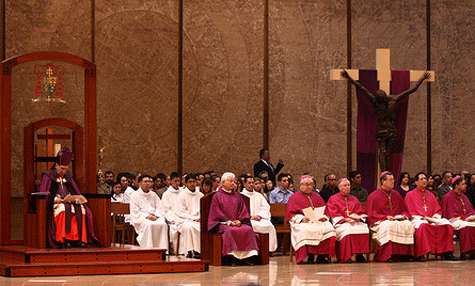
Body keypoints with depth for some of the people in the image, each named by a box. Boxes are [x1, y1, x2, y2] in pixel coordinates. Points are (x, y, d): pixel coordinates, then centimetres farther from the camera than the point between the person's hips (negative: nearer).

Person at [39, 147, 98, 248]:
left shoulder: (68, 177, 19)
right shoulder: (48, 176, 3)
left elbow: (76, 193, 17)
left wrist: (72, 198, -7)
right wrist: (57, 200, -18)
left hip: (68, 203, 5)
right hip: (54, 205, -5)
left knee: (81, 209, -26)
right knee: (63, 210, -39)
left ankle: (79, 238, -33)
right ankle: (63, 239, -43)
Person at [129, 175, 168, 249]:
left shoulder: (153, 195, 22)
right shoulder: (135, 195, 7)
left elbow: (159, 208, 17)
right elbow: (135, 212, -1)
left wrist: (155, 215, -6)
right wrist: (147, 216, -14)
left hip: (154, 217, 4)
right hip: (140, 218, -4)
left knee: (163, 224, -29)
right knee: (148, 225, -37)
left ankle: (161, 248, -30)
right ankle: (148, 248, -39)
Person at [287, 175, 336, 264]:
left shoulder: (317, 196, 24)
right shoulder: (294, 197, 11)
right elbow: (291, 214, 1)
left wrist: (323, 217, -4)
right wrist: (302, 218, -16)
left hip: (318, 221, 4)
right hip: (301, 222, -3)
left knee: (329, 229, -28)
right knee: (306, 231, -39)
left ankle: (323, 256, -27)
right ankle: (310, 256, -33)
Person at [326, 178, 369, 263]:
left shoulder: (354, 199, 25)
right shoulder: (333, 199, 12)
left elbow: (361, 212, 17)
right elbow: (334, 214, 0)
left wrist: (358, 217, -6)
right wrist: (345, 219, -14)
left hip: (356, 222, 4)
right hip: (341, 224, -4)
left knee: (364, 228, -30)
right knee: (347, 229, -38)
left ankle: (360, 255, -31)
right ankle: (345, 257, -38)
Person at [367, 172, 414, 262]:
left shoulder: (396, 195, 18)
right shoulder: (374, 196, 3)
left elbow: (405, 210, 22)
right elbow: (371, 215, -4)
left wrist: (404, 216, -2)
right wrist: (386, 217, -16)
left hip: (398, 220, 4)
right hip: (380, 222, -4)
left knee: (408, 225, -27)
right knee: (389, 227, -39)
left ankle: (404, 254, -27)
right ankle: (388, 255, -38)